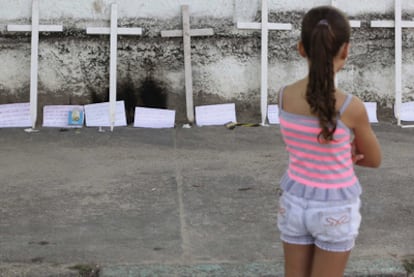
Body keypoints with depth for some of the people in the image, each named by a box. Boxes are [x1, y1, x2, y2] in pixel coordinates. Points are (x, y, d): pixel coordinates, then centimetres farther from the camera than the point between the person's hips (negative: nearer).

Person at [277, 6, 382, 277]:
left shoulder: (284, 96, -9)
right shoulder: (351, 107, -21)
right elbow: (374, 159, -3)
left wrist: (343, 152, -4)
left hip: (294, 203, 4)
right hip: (335, 211, -3)